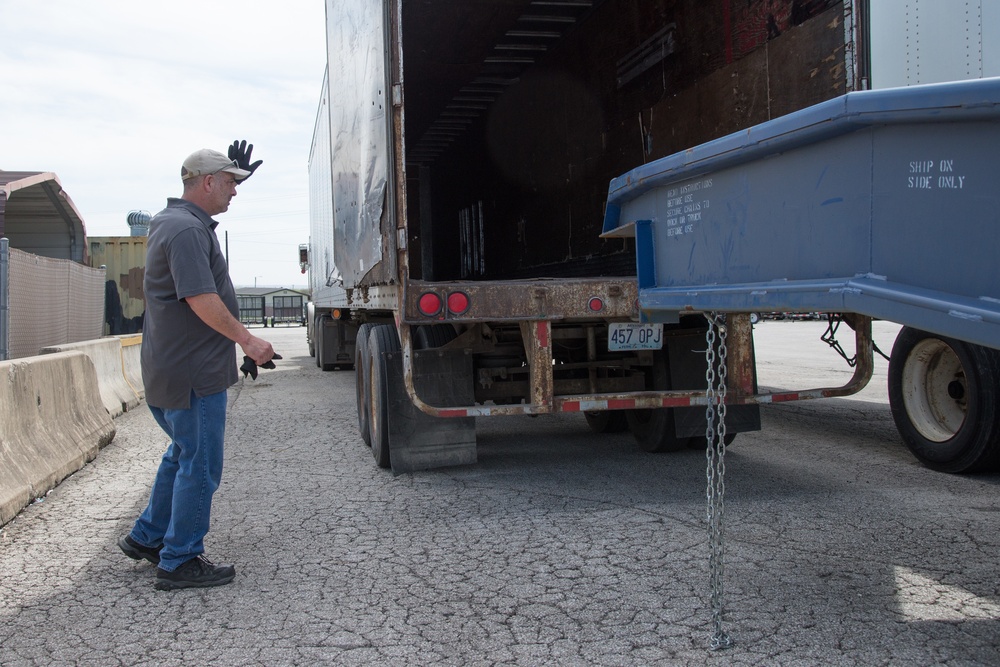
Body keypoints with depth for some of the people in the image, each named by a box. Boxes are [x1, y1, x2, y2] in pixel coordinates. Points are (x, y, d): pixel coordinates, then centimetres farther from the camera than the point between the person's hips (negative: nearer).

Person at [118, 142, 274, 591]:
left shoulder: (171, 220, 15)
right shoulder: (187, 229, -18)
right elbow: (202, 299, -26)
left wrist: (236, 171, 31)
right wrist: (247, 340, -21)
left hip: (170, 369, 11)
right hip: (194, 372, -11)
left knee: (183, 453, 23)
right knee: (199, 466, -1)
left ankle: (147, 537, 34)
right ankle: (180, 562, 9)